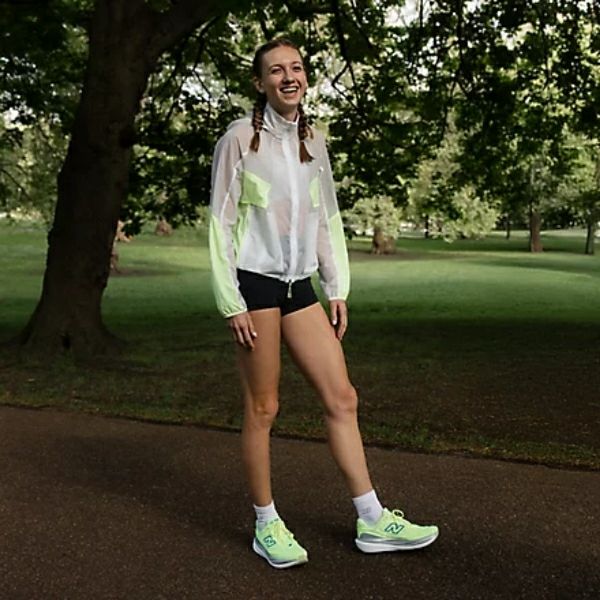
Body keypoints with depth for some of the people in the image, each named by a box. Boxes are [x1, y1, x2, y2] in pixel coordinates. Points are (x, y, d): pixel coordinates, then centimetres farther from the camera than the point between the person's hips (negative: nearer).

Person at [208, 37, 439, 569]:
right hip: (255, 284, -6)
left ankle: (374, 522, 13)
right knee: (263, 408, 0)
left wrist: (338, 290, 10)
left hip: (299, 286, 6)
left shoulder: (313, 141, 12)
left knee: (342, 397, 4)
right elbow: (220, 223, -7)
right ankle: (266, 526, 16)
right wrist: (231, 303, -12)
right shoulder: (240, 138, -5)